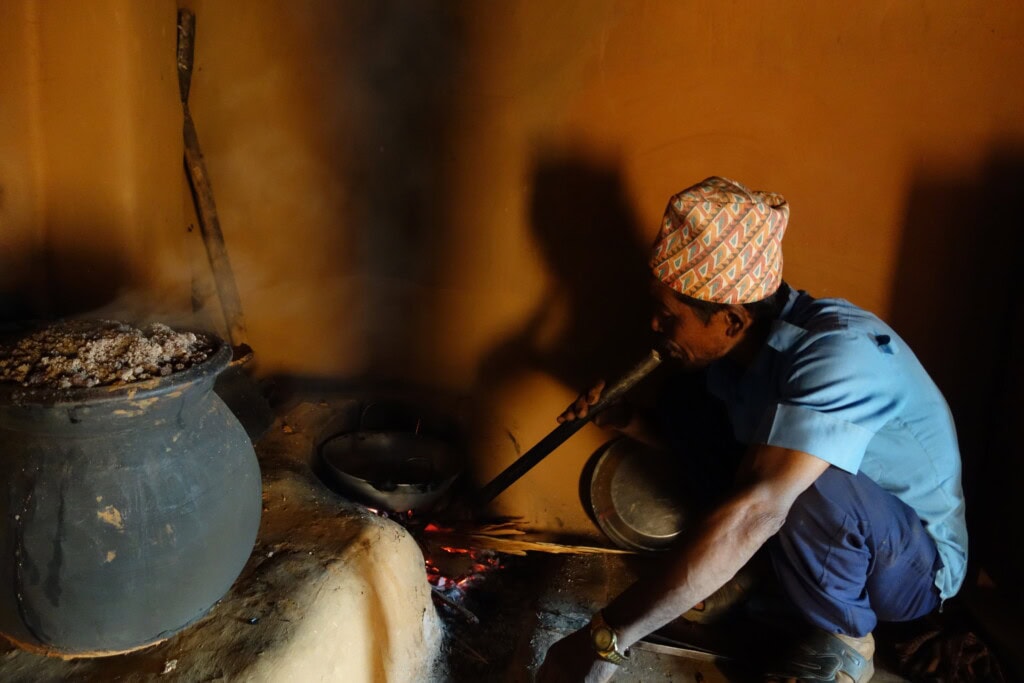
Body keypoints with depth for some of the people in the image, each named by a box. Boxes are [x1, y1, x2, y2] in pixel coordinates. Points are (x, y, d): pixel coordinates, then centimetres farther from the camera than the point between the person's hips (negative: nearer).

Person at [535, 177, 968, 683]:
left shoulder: (840, 352, -33)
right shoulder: (739, 347, -9)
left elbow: (756, 511, -44)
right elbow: (687, 433, 7)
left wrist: (607, 639, -45)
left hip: (918, 562, -5)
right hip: (824, 540, 6)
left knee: (812, 488, -39)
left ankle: (842, 642, -9)